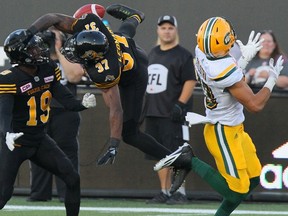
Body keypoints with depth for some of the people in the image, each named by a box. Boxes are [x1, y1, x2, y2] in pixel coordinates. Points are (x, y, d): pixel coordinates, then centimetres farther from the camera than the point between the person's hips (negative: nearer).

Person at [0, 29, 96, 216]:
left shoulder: (49, 70, -2)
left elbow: (65, 99, -2)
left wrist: (83, 104, -23)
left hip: (40, 140, 7)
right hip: (16, 143, -7)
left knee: (73, 179, 2)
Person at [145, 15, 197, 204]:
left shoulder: (183, 55, -5)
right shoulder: (153, 54, 18)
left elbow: (190, 81, -10)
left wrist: (179, 105, -19)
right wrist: (142, 106, 19)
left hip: (173, 115, -7)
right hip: (153, 113, 7)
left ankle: (180, 192, -9)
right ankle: (164, 192, 14)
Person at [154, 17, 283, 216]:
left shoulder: (201, 52, -10)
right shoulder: (225, 71, -32)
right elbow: (255, 105, -22)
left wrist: (244, 59, 6)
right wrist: (272, 80, -11)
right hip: (224, 134, -9)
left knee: (253, 180, 16)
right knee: (237, 191, 0)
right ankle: (191, 162, 1)